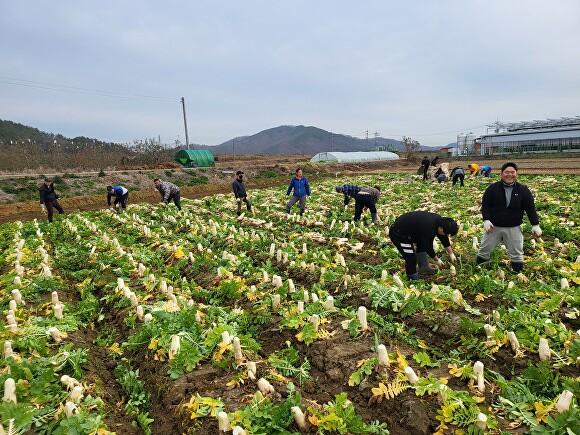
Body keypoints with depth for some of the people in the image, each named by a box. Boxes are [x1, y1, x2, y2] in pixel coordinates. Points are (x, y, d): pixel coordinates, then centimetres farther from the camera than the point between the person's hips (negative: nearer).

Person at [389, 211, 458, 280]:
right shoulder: (428, 230, -30)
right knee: (411, 259, -9)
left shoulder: (439, 220, -3)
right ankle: (413, 279, 7)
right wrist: (436, 260, 1)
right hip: (398, 234, -11)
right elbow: (428, 248, -15)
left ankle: (424, 267, 29)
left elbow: (444, 238, 12)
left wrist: (451, 253, 19)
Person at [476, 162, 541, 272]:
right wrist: (486, 220, -16)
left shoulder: (523, 190, -3)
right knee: (484, 250, 8)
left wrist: (535, 225, -5)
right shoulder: (493, 188, -6)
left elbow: (531, 208, -1)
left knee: (517, 253, 10)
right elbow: (485, 205, -5)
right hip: (494, 226, 0)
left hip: (514, 228, 1)